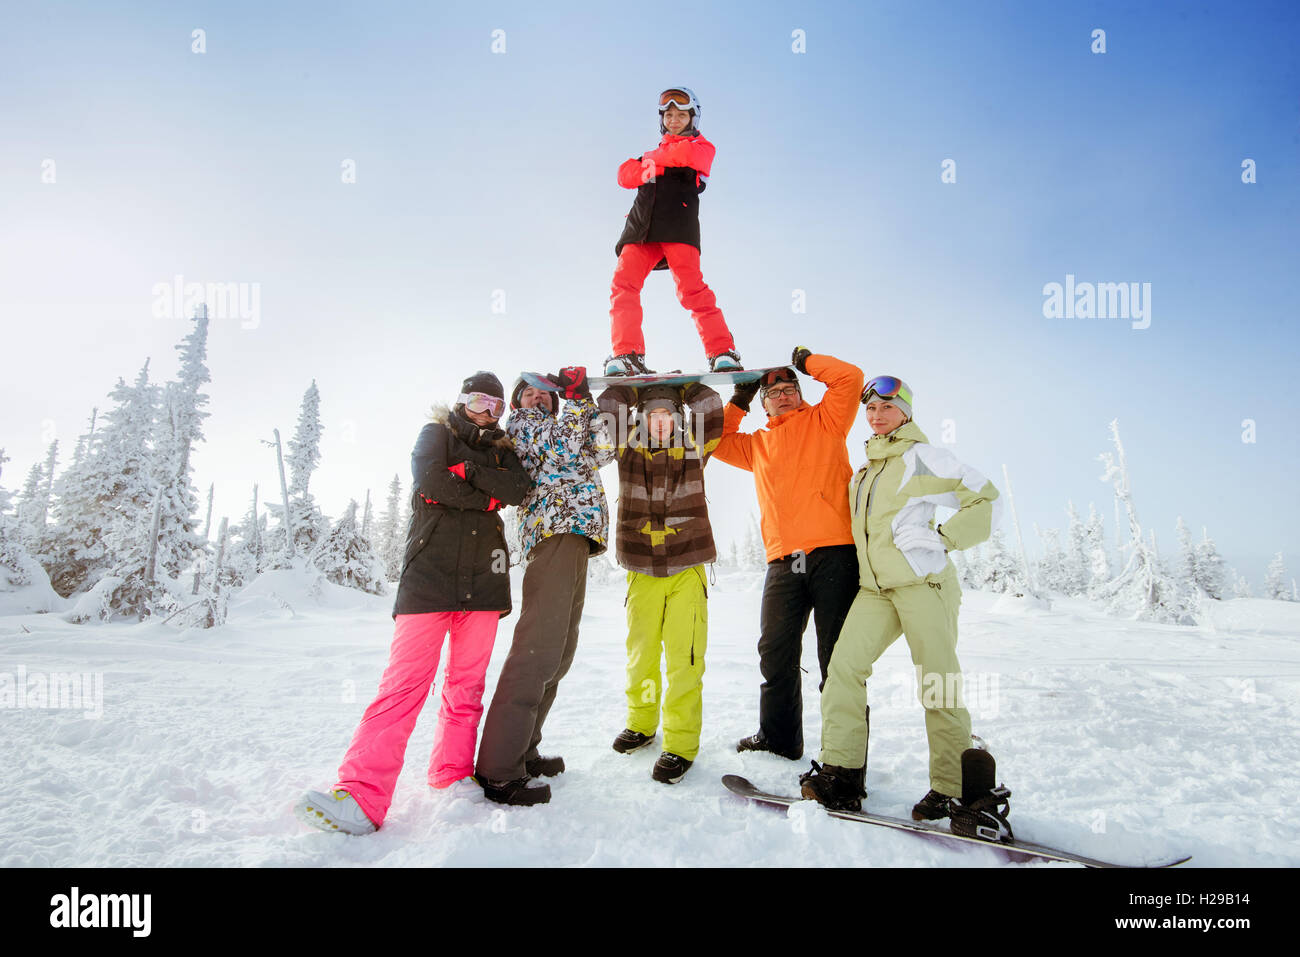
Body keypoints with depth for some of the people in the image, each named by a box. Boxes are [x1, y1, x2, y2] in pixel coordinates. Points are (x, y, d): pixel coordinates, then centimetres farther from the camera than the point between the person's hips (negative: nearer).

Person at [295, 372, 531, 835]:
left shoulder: (500, 450, 21)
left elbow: (519, 489, -1)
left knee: (467, 684, 6)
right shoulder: (436, 434, 13)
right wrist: (487, 497, -3)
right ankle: (361, 794, -14)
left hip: (482, 578, 4)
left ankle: (453, 774, 17)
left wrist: (471, 472, -10)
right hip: (429, 573, -4)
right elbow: (430, 481, -8)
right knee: (405, 683, -12)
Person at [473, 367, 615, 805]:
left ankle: (520, 750, 17)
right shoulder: (520, 424, 11)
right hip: (554, 526, -9)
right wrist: (576, 398, 0)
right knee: (538, 647, -17)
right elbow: (561, 448, -5)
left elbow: (601, 452, 19)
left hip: (576, 535, 9)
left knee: (558, 650, 10)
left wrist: (587, 401, 12)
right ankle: (498, 770, -15)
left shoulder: (566, 428, 33)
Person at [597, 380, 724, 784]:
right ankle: (640, 724, 32)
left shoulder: (692, 448, 1)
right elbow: (606, 409, -10)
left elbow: (711, 411, -11)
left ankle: (680, 743, 4)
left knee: (684, 658, -6)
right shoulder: (628, 447, 1)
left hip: (688, 568, -1)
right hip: (642, 570, 2)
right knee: (641, 652, 12)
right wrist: (633, 384, -1)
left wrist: (684, 387, -2)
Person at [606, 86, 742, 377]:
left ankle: (722, 352, -18)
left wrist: (653, 157, 9)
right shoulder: (654, 153, 34)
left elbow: (686, 154, -7)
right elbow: (626, 175, 18)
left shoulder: (702, 147, 18)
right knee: (624, 282, -14)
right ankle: (627, 356, -20)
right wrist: (651, 166, 0)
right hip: (642, 225, 5)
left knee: (691, 288, -20)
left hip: (679, 223, -5)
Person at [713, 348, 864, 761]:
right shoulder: (758, 444, 25)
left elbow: (850, 378, 2)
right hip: (784, 563, 5)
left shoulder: (824, 420, 13)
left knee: (838, 657, -2)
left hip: (834, 553, -4)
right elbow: (718, 442, 27)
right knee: (775, 653, 8)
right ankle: (779, 738, 24)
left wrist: (805, 360, 13)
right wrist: (738, 401, 23)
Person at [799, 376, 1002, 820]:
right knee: (844, 663, -9)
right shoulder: (867, 469, 23)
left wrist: (941, 538, -12)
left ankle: (951, 789, 7)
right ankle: (841, 771, -6)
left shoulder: (923, 456, 1)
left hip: (922, 583, -6)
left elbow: (985, 499, -2)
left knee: (938, 683, -4)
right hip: (875, 587, 7)